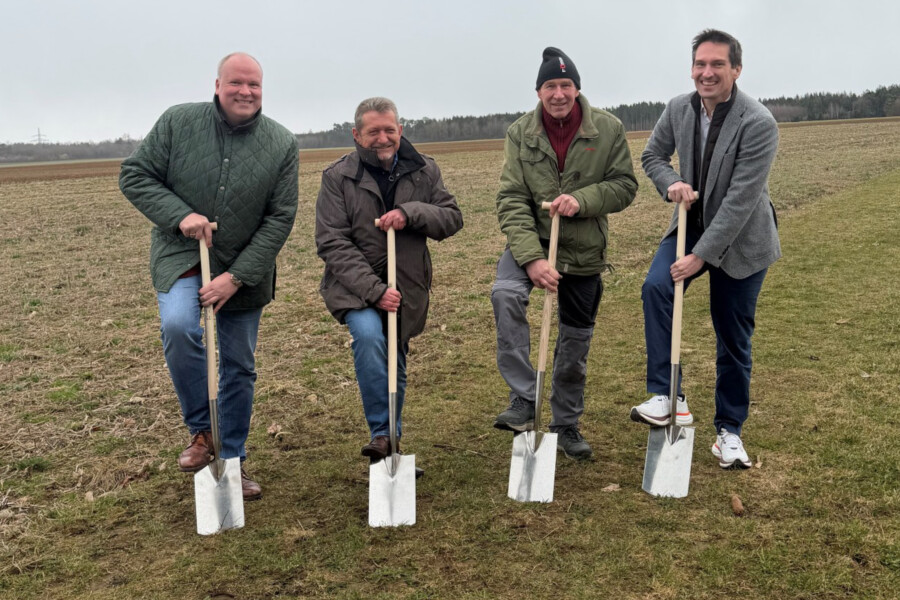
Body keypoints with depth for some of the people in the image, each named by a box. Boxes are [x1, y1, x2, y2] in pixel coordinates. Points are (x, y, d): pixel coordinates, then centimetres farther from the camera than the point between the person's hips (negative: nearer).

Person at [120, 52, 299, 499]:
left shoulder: (282, 145, -7)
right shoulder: (178, 122, -7)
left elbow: (280, 219, -8)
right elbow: (134, 176, -2)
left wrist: (236, 277, -15)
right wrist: (180, 215, -20)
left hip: (243, 268, 2)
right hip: (181, 256, -1)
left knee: (239, 367, 8)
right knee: (178, 326, -30)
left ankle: (232, 460, 26)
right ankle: (201, 431, -7)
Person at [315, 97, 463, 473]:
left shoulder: (424, 170, 1)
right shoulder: (337, 177, -9)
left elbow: (453, 218, 0)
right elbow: (332, 244, -13)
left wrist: (410, 213, -20)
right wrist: (373, 290, -23)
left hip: (405, 287, 4)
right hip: (355, 286, -3)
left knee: (396, 369, 12)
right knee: (369, 335, -31)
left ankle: (390, 441, 31)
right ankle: (382, 435, -21)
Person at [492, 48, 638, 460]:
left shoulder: (608, 129, -7)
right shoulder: (520, 133, -7)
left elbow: (625, 186, -4)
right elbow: (511, 200, -13)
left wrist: (581, 200, -24)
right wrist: (531, 258, -25)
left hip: (583, 251, 1)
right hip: (531, 241, -1)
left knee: (576, 342, 11)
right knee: (505, 294, -32)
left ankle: (566, 424, 33)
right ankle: (523, 400, -21)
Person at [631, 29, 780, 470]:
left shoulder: (758, 124, -24)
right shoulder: (678, 109, -7)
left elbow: (740, 200, -25)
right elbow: (653, 156, 9)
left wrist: (701, 256, -25)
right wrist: (672, 184, -13)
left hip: (740, 239, -4)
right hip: (691, 224, 4)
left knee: (733, 339, 5)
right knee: (656, 288, -25)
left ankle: (729, 430, 23)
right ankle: (667, 397, -17)